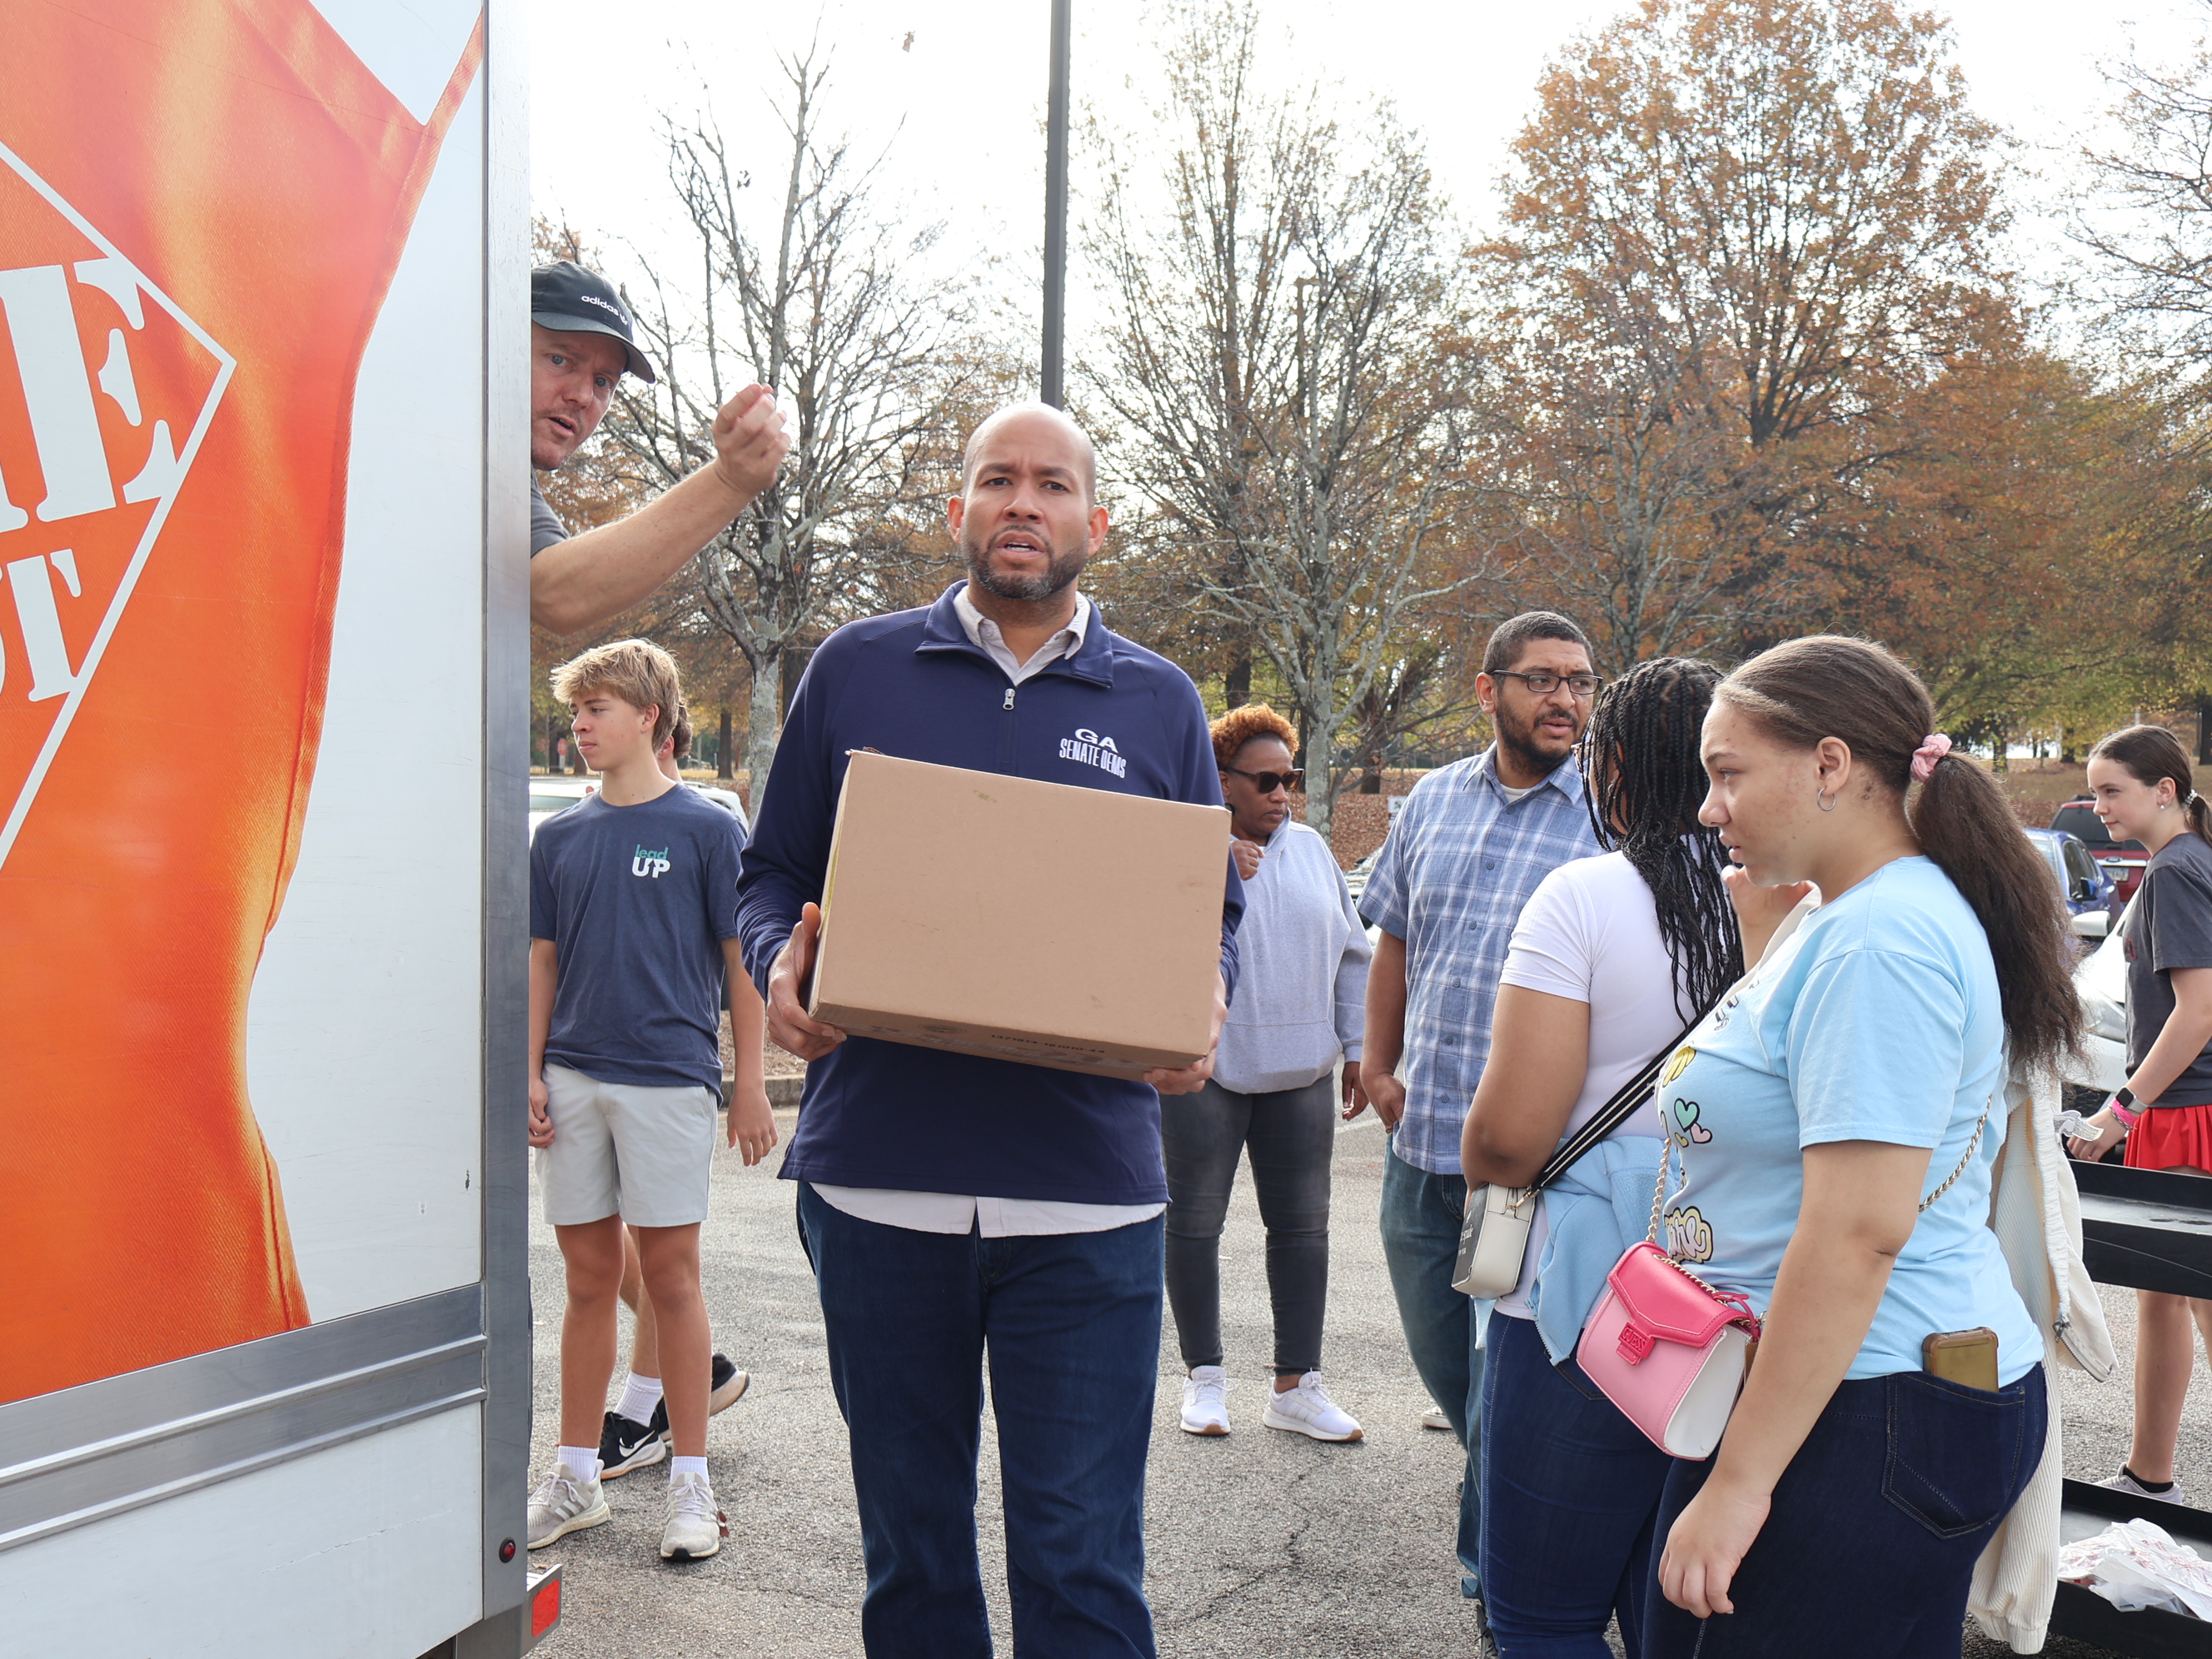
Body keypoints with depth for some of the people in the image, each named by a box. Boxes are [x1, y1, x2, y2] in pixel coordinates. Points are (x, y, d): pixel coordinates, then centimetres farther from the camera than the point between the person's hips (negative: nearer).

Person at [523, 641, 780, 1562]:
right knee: (588, 1279, 11)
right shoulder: (560, 837, 10)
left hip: (667, 1076, -4)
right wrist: (532, 1074, 4)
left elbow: (741, 959, -1)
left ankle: (690, 1483, 12)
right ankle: (575, 1477, 21)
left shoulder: (706, 828, -2)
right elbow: (544, 960, 13)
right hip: (574, 1079, 4)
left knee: (670, 1277, 1)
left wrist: (752, 1084, -4)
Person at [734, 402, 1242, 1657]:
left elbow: (1213, 915, 14)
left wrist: (1202, 1013, -7)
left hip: (1086, 1195, 0)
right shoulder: (857, 671, 9)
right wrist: (781, 967, -9)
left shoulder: (1160, 703, 10)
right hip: (878, 1178, 1)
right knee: (911, 1553, 15)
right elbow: (773, 876, 12)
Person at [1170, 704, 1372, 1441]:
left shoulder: (1312, 850, 11)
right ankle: (1204, 1377, 20)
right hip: (1204, 1067, -4)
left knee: (1302, 1223, 6)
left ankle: (1297, 1386, 15)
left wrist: (1356, 1047, 14)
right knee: (1194, 1222, 5)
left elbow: (1350, 954, 17)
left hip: (1299, 1071, 4)